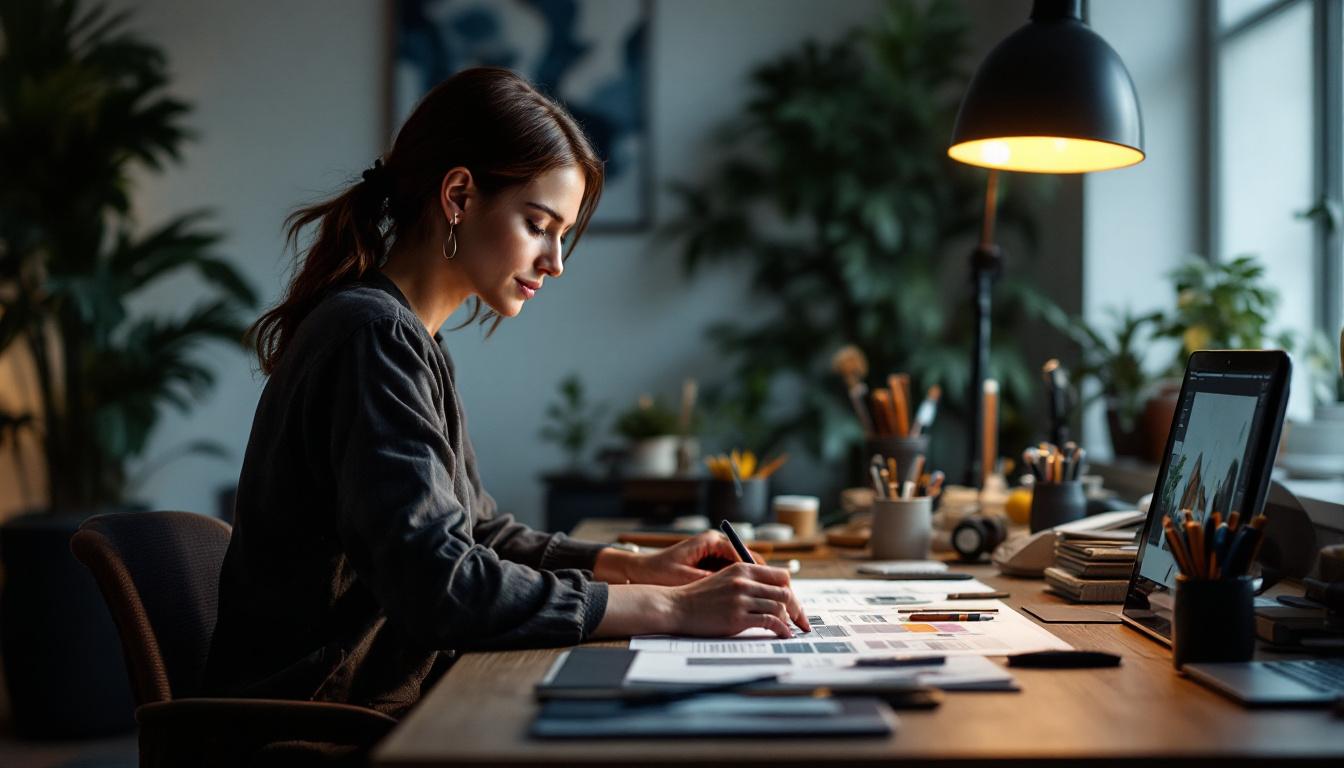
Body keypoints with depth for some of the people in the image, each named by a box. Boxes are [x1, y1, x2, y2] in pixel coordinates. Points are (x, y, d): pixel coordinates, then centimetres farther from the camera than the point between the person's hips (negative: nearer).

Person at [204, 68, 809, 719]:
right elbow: (435, 585, -25)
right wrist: (671, 609, -23)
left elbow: (473, 532, 18)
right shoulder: (374, 336, -17)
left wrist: (634, 567, 5)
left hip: (387, 701, 9)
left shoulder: (407, 339, 13)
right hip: (321, 730, -9)